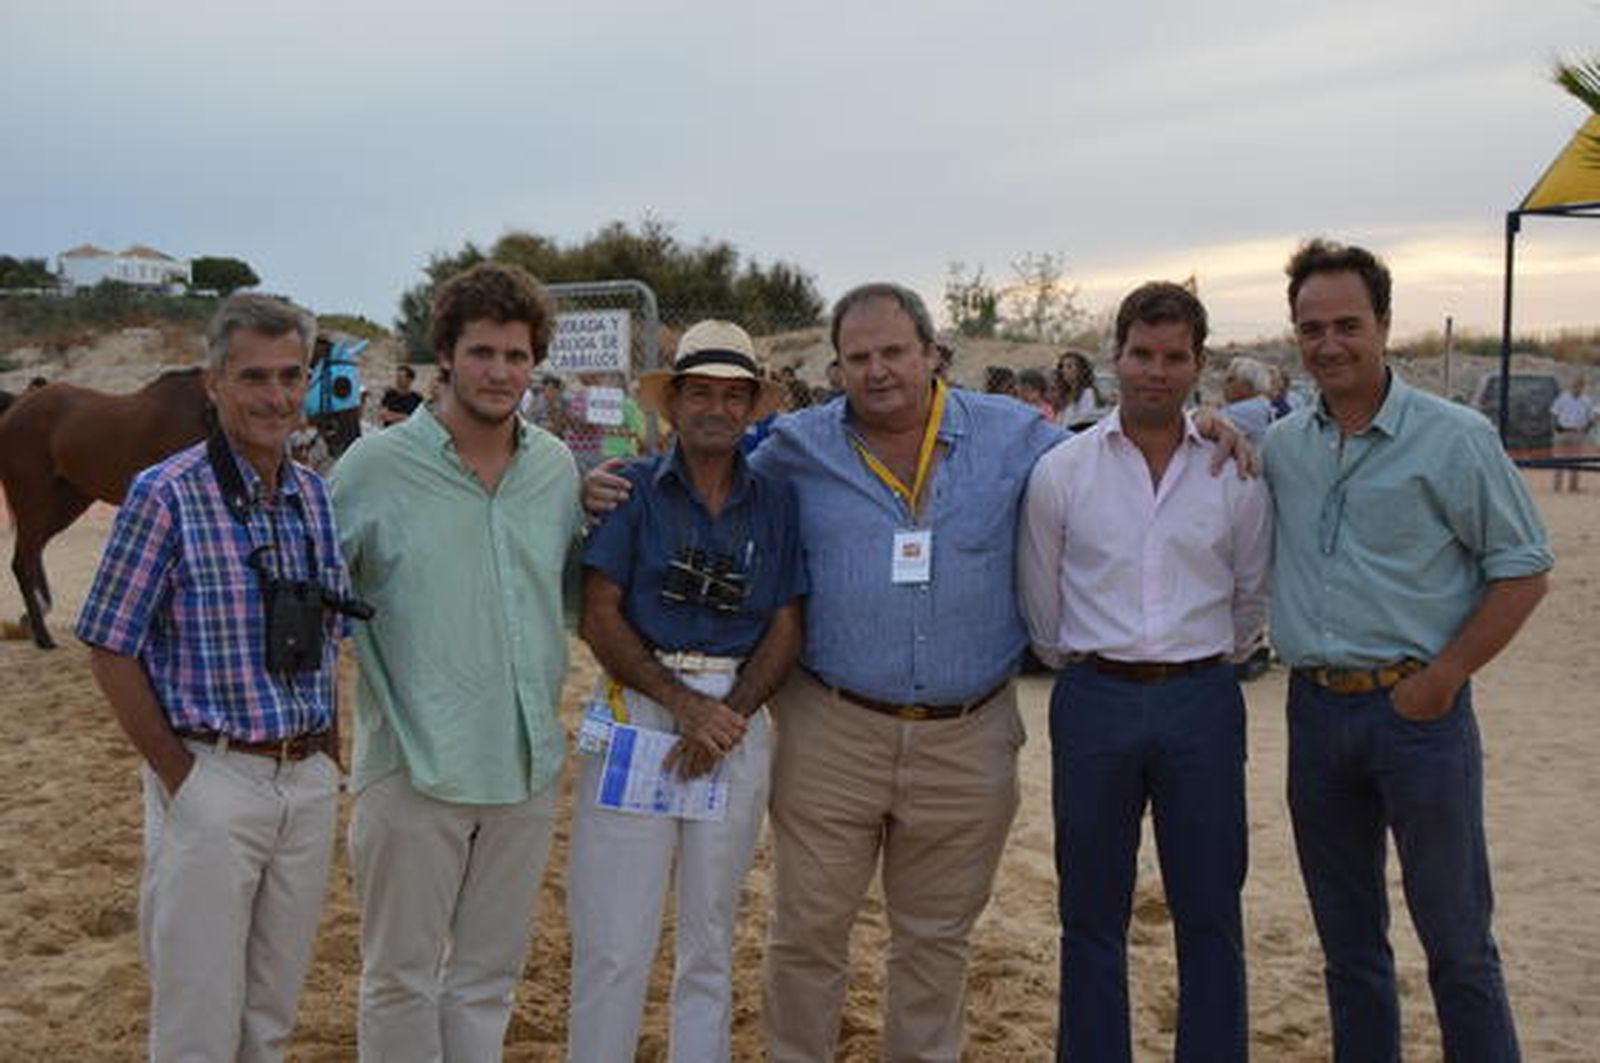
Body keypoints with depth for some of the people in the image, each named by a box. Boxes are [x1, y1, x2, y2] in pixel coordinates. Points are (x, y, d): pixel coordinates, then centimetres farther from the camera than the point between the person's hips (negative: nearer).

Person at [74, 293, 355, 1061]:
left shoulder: (317, 497, 6)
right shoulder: (167, 495, -11)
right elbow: (111, 652, -9)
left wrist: (325, 756, 6)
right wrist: (181, 778, -10)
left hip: (309, 785, 5)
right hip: (213, 783, -5)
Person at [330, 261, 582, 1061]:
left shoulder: (557, 466, 5)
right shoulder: (378, 465, -9)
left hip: (527, 763, 4)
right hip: (415, 764, -4)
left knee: (488, 977, 18)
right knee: (402, 976, 10)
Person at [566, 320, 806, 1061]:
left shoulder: (777, 502, 7)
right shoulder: (633, 489, 0)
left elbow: (786, 629, 4)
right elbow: (599, 615, -5)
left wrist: (730, 712, -11)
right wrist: (682, 702, -15)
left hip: (738, 719, 3)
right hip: (636, 709, -2)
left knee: (711, 939, 13)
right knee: (613, 941, -2)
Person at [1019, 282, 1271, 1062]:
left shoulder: (1236, 474, 2)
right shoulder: (1060, 472, 0)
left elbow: (1251, 598, 14)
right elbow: (1040, 606, 9)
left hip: (1202, 703, 1)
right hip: (1096, 703, 0)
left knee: (1210, 914, 8)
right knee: (1091, 917, 8)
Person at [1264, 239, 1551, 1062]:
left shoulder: (1455, 438, -7)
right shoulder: (1279, 445, 6)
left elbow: (1522, 570, -4)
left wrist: (1442, 678, -12)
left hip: (1415, 708, -4)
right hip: (1315, 708, 4)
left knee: (1457, 943, 5)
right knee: (1347, 939, 16)